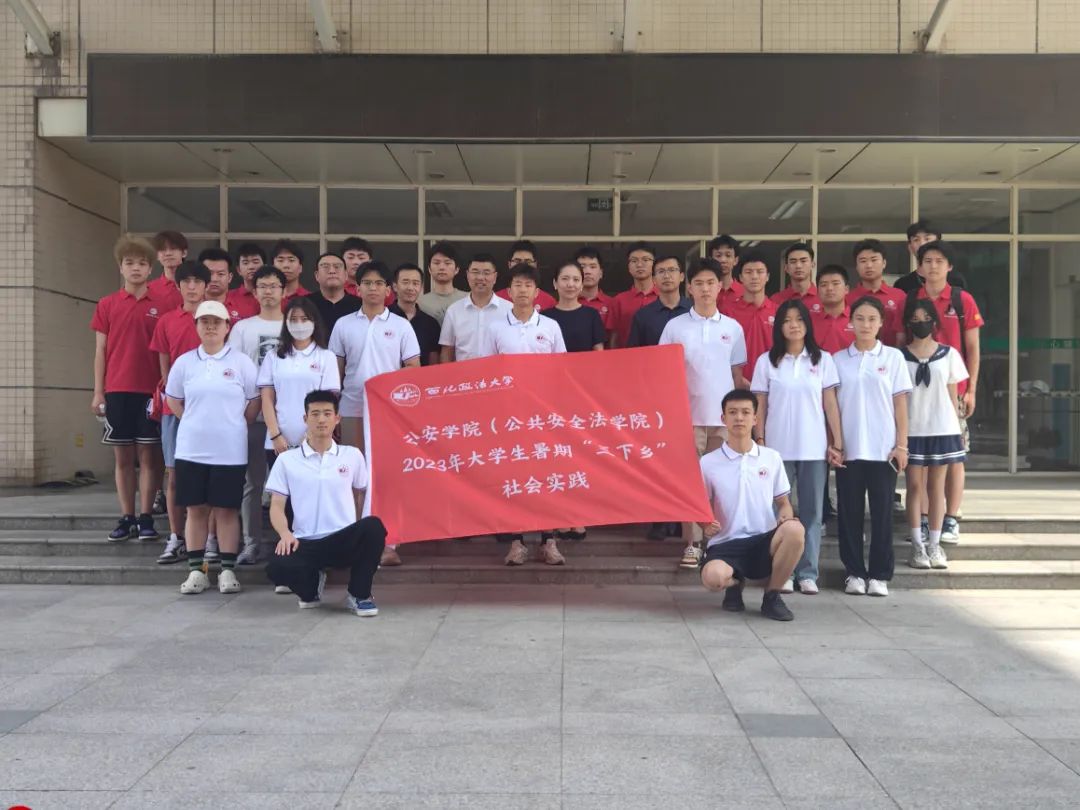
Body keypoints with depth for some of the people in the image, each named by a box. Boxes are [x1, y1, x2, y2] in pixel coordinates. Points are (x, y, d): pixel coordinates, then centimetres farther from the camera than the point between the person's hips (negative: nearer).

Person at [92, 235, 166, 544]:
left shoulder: (160, 306, 3)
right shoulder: (107, 305, 6)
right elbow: (100, 351, 7)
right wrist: (98, 392, 2)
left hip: (150, 391, -1)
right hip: (117, 390, 1)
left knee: (148, 454, 2)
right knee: (122, 456, 6)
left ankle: (146, 519, 8)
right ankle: (126, 518, 13)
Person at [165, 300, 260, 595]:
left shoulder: (241, 362, -2)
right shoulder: (184, 362, 5)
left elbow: (254, 401, 3)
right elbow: (173, 400, 15)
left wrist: (234, 426, 5)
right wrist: (196, 423, 9)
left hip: (229, 450, -2)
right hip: (191, 449, 2)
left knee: (226, 510, 3)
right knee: (195, 509, 6)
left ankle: (227, 571, 10)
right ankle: (196, 571, 14)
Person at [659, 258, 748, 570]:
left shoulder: (733, 328, 5)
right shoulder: (675, 326, 0)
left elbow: (737, 375, 10)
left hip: (724, 416, 1)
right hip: (688, 415, -1)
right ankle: (692, 543, 8)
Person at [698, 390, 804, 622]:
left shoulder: (772, 458, 7)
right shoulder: (708, 462, 1)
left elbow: (783, 502, 13)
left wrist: (786, 516, -10)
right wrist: (706, 526, -14)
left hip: (763, 542, 2)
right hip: (726, 544, -2)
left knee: (794, 530, -32)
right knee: (712, 576, -36)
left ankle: (771, 596, -6)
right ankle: (736, 582, 7)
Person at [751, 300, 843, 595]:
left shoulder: (822, 360, 5)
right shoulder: (767, 361, 4)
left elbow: (831, 404, 4)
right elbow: (760, 407, 4)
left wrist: (837, 443, -1)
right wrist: (759, 444, -2)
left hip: (815, 449, 1)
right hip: (778, 448, 0)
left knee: (812, 512, 4)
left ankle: (808, 573, 11)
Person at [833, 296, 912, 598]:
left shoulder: (893, 357, 4)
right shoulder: (838, 359, 6)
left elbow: (900, 404, 3)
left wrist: (901, 444, -3)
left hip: (883, 448, -1)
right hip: (848, 448, 1)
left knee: (882, 512, 3)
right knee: (850, 512, 4)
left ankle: (880, 575, 12)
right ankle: (855, 572, 14)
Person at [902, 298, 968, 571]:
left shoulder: (948, 354, 6)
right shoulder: (899, 357, 3)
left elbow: (953, 395, 9)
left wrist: (957, 428, 6)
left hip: (942, 429, 1)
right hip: (911, 430, -1)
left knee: (936, 487, 5)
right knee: (914, 486, 0)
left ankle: (934, 545, 11)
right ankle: (918, 546, 5)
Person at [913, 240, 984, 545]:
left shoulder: (963, 300, 1)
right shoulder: (909, 300, 5)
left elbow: (973, 348, 3)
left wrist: (971, 389, -3)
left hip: (953, 389, -1)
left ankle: (951, 520, 9)